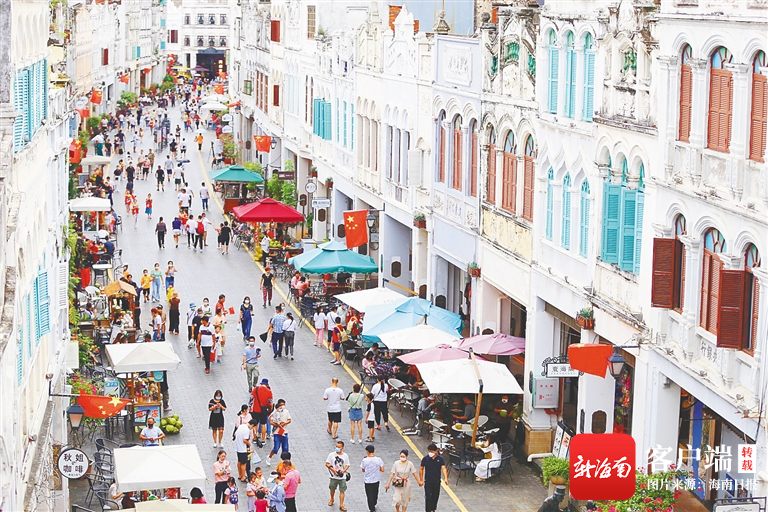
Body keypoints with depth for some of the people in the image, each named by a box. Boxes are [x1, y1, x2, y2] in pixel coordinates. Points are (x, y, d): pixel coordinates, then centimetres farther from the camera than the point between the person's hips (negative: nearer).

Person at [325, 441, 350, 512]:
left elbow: (347, 465, 4)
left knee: (342, 491, -1)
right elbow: (327, 464, -6)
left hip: (342, 477, 0)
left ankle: (341, 505, 4)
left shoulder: (345, 456, -3)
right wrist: (333, 470, -18)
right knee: (332, 489, 18)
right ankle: (332, 499, 46)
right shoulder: (331, 455, -8)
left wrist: (344, 470, -16)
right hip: (334, 476, 0)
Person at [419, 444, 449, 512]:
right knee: (428, 497, -9)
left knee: (435, 497, 15)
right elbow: (421, 469, 3)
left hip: (437, 482, 2)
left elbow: (443, 468, -17)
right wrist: (421, 480, 2)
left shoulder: (440, 459, -7)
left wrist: (445, 478, -32)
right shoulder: (425, 459, -7)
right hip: (428, 482, -2)